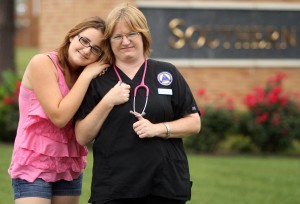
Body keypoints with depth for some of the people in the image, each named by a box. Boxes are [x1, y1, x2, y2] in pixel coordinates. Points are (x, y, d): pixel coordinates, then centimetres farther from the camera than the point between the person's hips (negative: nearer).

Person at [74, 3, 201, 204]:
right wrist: (107, 103, -11)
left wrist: (158, 129, -10)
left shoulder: (167, 73, 7)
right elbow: (82, 137, 2)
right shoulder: (97, 80, 7)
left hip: (167, 186, 1)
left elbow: (194, 123, 6)